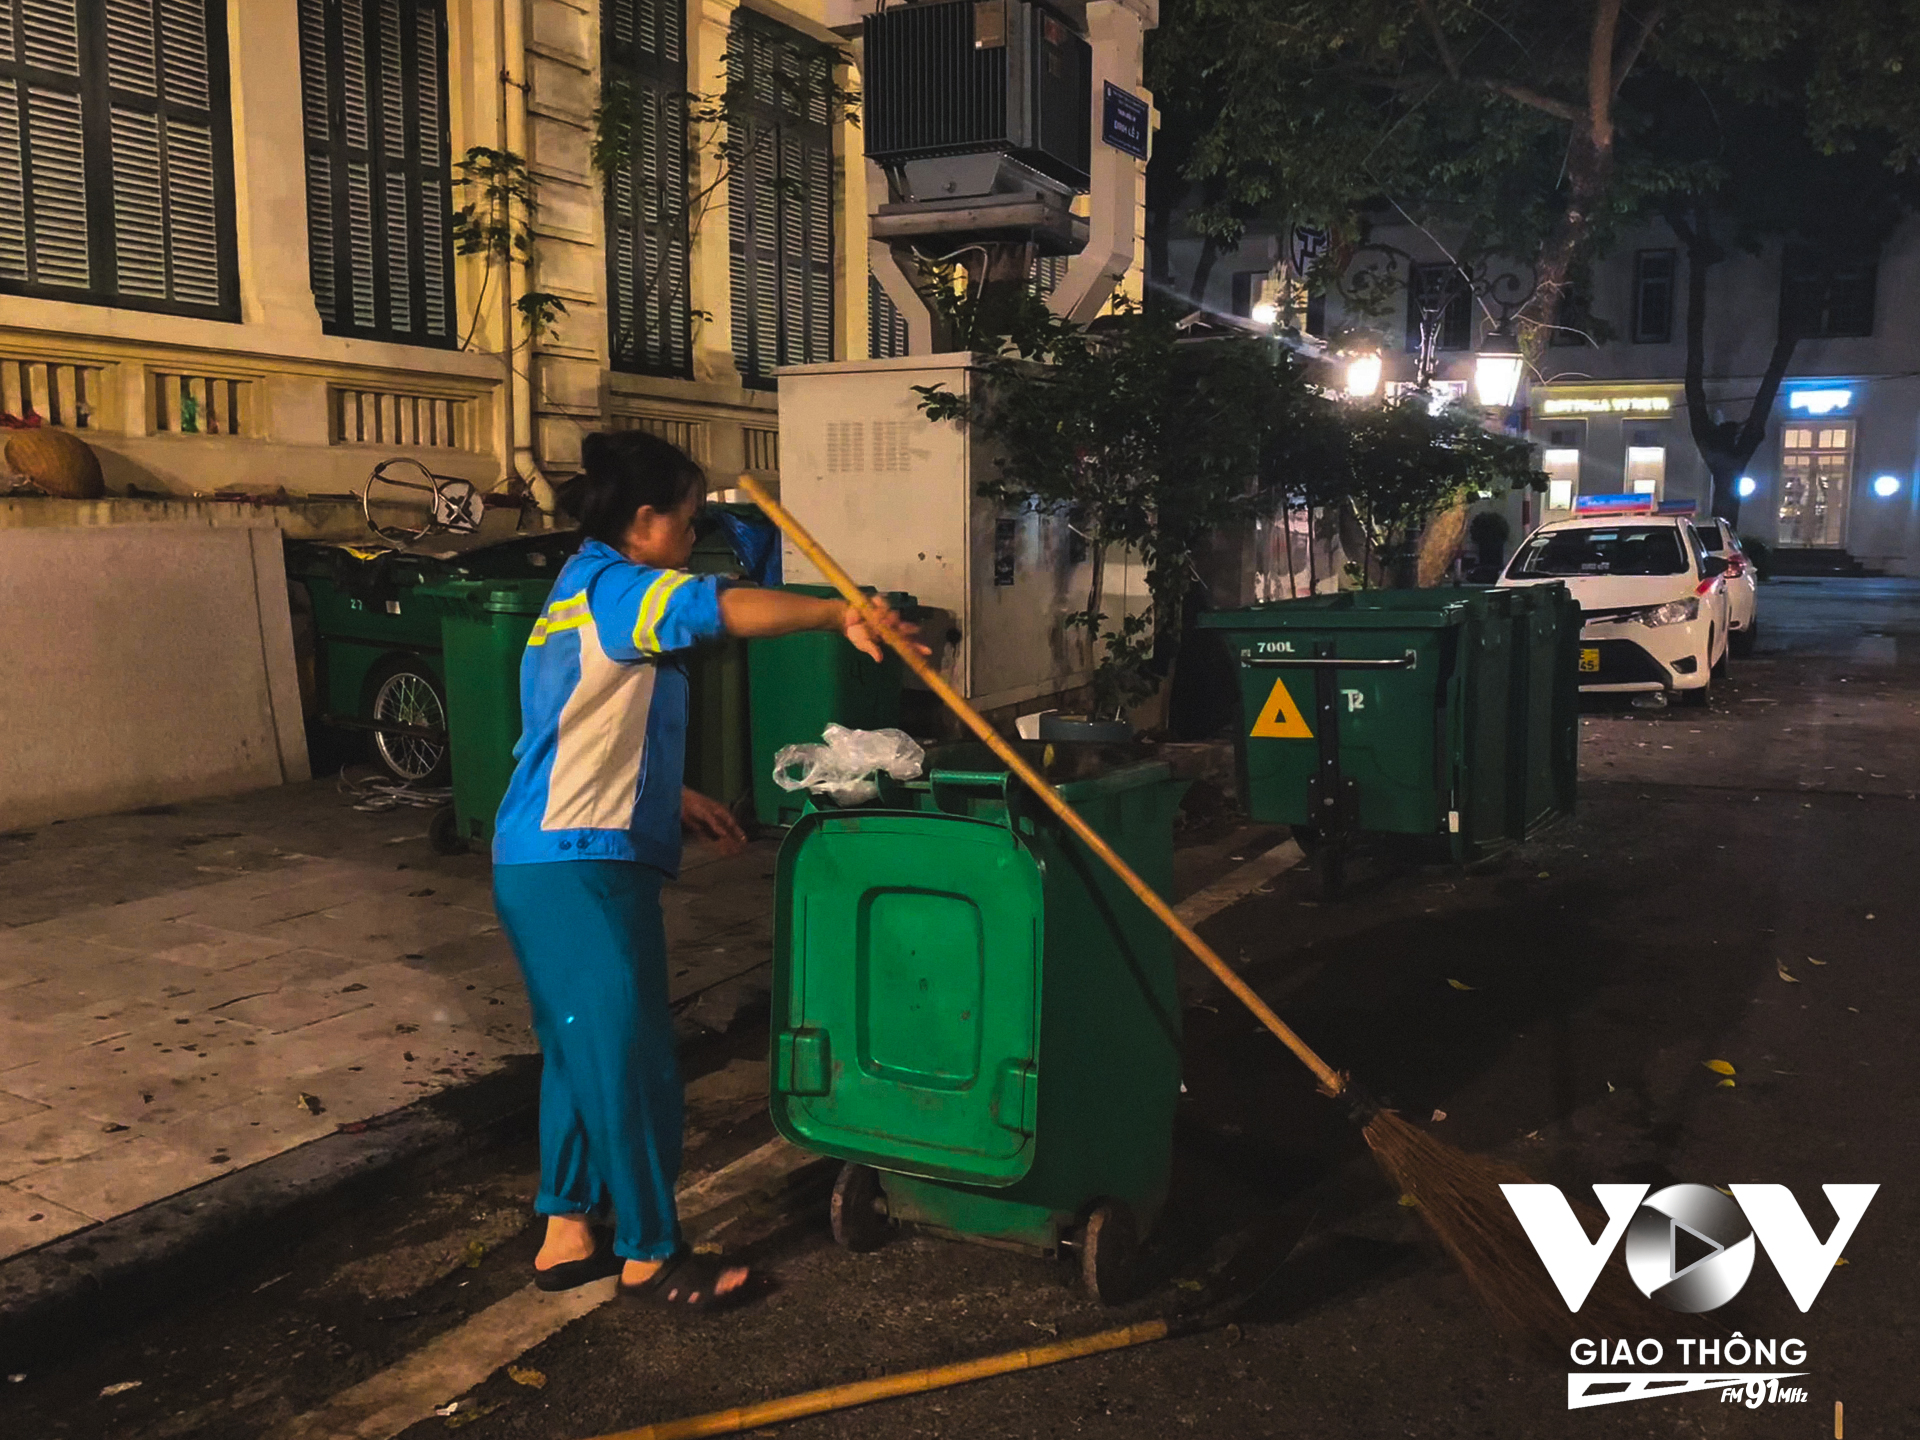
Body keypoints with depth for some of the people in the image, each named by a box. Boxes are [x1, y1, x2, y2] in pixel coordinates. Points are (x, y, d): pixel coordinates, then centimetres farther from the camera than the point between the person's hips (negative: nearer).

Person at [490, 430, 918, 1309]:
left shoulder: (587, 593, 19)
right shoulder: (609, 586, -13)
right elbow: (719, 608, -32)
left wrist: (674, 799, 21)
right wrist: (837, 615, -24)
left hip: (556, 863, 11)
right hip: (581, 869, -11)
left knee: (582, 1052, 18)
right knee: (629, 1058, 0)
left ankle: (567, 1235, 29)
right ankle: (649, 1254, 14)